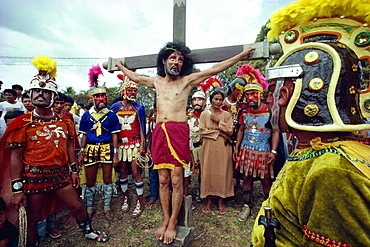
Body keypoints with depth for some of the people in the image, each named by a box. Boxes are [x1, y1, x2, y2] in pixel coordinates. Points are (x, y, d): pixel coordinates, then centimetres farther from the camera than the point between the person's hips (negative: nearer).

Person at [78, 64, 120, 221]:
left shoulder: (111, 115, -1)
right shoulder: (86, 116, 5)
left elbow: (114, 136, -1)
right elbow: (84, 136, 10)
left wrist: (115, 154, -4)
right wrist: (81, 153, 7)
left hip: (107, 149, -1)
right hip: (91, 149, 2)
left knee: (107, 178, 6)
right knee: (90, 181, 10)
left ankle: (107, 207, 23)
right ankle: (89, 208, 30)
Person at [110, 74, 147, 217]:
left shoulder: (138, 108, 1)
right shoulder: (115, 107, 6)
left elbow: (142, 128, 0)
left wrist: (142, 145, -6)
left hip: (134, 143, -2)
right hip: (120, 143, 3)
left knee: (136, 172, -2)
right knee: (122, 172, 10)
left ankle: (140, 201, 12)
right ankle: (126, 197, 29)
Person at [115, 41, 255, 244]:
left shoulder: (187, 81, 7)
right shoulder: (156, 82, 18)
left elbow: (213, 69, 6)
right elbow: (133, 77, 34)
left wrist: (240, 56, 6)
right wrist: (119, 66, 47)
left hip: (178, 131, -3)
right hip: (159, 131, 4)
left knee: (176, 179, 0)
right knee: (163, 180, 8)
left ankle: (173, 222, 17)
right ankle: (165, 220, 23)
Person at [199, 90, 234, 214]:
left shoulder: (226, 115, 8)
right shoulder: (204, 114, 6)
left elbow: (230, 131, -2)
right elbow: (202, 131, -4)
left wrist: (218, 121, -10)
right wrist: (218, 133, -9)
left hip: (223, 148, 1)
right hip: (208, 147, 0)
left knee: (222, 172, 2)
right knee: (208, 171, 2)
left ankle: (221, 201, 16)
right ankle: (208, 200, 16)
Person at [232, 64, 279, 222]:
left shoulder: (270, 111, -7)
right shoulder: (244, 112, 4)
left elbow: (275, 132, -6)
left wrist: (273, 151, -12)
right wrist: (236, 148, 9)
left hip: (264, 151, -3)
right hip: (246, 150, 3)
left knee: (266, 180, 7)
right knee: (247, 178, 9)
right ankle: (247, 206, 23)